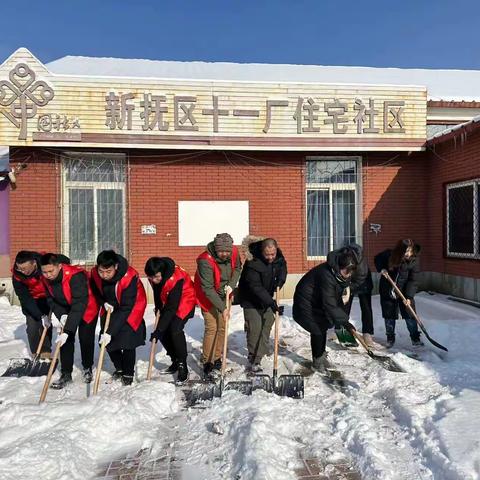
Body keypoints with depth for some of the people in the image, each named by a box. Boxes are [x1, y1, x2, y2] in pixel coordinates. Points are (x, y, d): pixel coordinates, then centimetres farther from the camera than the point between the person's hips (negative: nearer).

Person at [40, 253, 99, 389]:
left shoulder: (76, 276, -40)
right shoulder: (46, 279, -18)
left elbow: (79, 305, -42)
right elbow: (51, 299, -2)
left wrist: (67, 330, -45)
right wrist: (60, 314, -20)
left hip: (88, 309, -5)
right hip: (65, 310, 5)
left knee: (86, 339, 1)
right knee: (66, 341, -3)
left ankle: (87, 369, 24)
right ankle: (66, 373, 8)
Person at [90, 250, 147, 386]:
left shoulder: (129, 277, -37)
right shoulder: (95, 273, -20)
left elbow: (126, 309, -35)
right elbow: (95, 291, 4)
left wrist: (110, 332, -36)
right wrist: (104, 303, -16)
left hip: (132, 306, -5)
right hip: (111, 307, 5)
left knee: (127, 341, -13)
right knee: (108, 341, 3)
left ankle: (128, 374, 9)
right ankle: (119, 369, 28)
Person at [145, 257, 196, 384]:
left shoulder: (175, 279, -37)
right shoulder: (153, 276, -16)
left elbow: (171, 308, -34)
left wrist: (159, 329, -33)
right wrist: (158, 308, 5)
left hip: (184, 301, -7)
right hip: (167, 302, 7)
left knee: (175, 329, -24)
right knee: (163, 332, 0)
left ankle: (182, 366, -11)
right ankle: (175, 361, 19)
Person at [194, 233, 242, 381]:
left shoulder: (234, 252, -15)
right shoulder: (205, 261, -32)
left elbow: (237, 269, 5)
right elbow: (208, 289, -30)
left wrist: (231, 284, -14)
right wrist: (222, 308, -32)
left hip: (224, 296, 6)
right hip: (208, 298, -6)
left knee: (222, 327, 10)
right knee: (212, 328, -12)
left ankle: (217, 359, 26)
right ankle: (207, 364, 0)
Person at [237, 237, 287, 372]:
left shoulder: (279, 257, -12)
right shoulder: (252, 263, -32)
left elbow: (283, 267, 9)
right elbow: (255, 287, -33)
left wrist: (280, 280, -12)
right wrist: (271, 302, -37)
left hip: (268, 298, 6)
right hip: (251, 299, -6)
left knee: (267, 325, 7)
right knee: (255, 327, -11)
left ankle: (259, 355, 24)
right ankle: (253, 360, 0)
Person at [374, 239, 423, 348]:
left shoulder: (414, 261, -17)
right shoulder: (389, 255, -16)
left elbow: (412, 281, -17)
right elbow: (377, 259, 5)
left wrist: (409, 297, -25)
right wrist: (382, 269, -13)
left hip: (404, 292, -1)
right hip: (387, 291, 1)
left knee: (410, 315, 0)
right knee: (389, 316, 9)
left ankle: (415, 338, 17)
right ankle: (390, 338, 24)